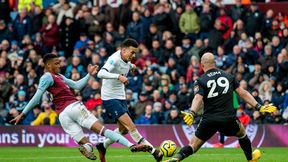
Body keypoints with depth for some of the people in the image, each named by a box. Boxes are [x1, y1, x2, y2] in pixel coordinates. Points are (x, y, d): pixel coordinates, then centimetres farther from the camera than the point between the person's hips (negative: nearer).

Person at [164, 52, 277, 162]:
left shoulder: (200, 81, 1)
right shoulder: (229, 76, 10)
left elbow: (198, 98, -18)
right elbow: (242, 93, 10)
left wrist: (192, 113, -31)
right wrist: (258, 107, 14)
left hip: (209, 120, -1)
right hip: (229, 119, 2)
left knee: (193, 146, 3)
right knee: (242, 134, 33)